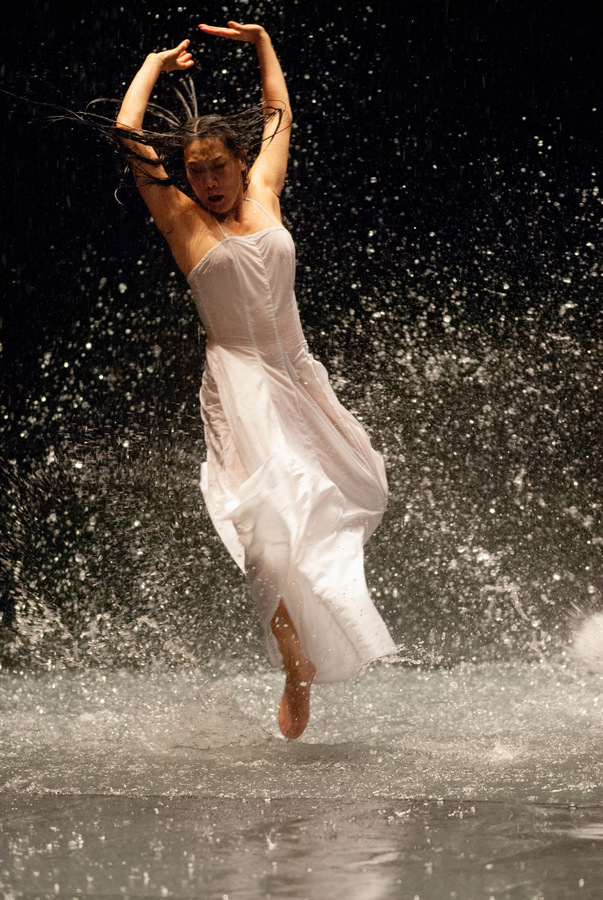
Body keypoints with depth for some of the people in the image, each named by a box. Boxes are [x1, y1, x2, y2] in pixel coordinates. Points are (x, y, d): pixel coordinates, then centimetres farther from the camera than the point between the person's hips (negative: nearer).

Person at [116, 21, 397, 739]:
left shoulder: (263, 195, 11)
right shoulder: (181, 218, 1)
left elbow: (279, 116, 26)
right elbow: (127, 132, -4)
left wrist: (262, 43, 27)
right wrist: (156, 63, 10)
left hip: (298, 376, 6)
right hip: (239, 383, -6)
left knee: (346, 493, 8)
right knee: (273, 512, -20)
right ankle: (296, 668, -20)